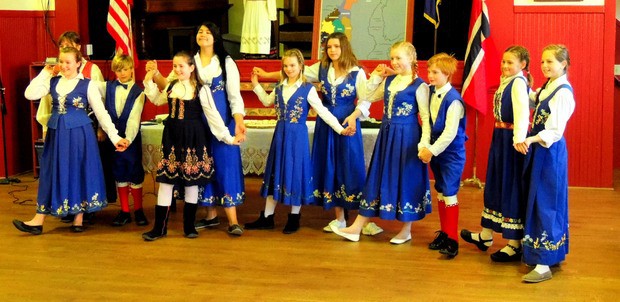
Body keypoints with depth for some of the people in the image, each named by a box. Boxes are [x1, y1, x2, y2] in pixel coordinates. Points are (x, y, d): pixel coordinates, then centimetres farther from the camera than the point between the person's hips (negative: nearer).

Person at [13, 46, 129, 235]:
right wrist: (45, 72, -4)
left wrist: (114, 137, -11)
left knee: (78, 172, 4)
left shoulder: (87, 85, -6)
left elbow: (101, 112, -6)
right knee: (53, 174, 7)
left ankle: (78, 219, 17)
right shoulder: (53, 82, 5)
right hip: (56, 133, 4)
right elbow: (30, 94, -8)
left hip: (78, 134, -3)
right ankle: (38, 221, 11)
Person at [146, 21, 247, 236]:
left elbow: (234, 94, -3)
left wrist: (239, 121, -17)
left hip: (222, 122, -3)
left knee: (225, 164, -6)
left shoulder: (226, 62, 2)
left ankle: (233, 221, -5)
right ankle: (211, 215, 18)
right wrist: (155, 73, -17)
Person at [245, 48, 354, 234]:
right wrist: (256, 85, 16)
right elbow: (267, 101, 25)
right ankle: (267, 217, 16)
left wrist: (340, 129, -17)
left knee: (295, 172, 2)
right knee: (275, 172, 9)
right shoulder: (279, 88, 8)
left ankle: (294, 218, 16)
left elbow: (322, 111, -10)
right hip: (280, 134, 5)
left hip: (297, 135, -5)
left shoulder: (307, 89, -8)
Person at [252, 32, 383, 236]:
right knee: (330, 169, 7)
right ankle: (339, 219, 18)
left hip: (347, 123, -4)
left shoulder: (356, 72, -4)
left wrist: (353, 116, -21)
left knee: (352, 169, -5)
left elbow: (365, 100, -5)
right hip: (325, 124, 4)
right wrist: (266, 75, 2)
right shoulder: (321, 68, 6)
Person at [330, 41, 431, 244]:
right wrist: (375, 77, 11)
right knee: (378, 179, 9)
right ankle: (356, 228, 12)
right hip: (387, 135, 6)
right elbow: (368, 97, 20)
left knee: (405, 180, 4)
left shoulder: (419, 86, -10)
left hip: (407, 137, -6)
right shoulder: (388, 81, 9)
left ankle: (406, 231, 19)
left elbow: (426, 117, -12)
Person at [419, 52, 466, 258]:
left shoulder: (453, 99, -19)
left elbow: (450, 132, -22)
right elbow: (428, 122, 4)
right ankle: (444, 233, 27)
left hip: (451, 153, -8)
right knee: (440, 193, 15)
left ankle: (452, 240, 4)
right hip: (434, 151, 8)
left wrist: (432, 150, -19)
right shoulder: (432, 93, 3)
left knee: (449, 194, -5)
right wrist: (425, 147, -7)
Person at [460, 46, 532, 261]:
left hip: (512, 140, -10)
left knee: (512, 189, -2)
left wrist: (519, 139, -44)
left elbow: (522, 113, -30)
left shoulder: (519, 83, -16)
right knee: (495, 185, 18)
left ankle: (515, 245, 9)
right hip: (500, 138, 10)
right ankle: (485, 236, 32)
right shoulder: (505, 81, 12)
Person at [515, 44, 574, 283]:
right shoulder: (546, 88, 8)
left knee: (546, 204, -6)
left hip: (551, 151, -9)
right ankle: (545, 254, 28)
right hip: (539, 148, 9)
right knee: (536, 201, 15)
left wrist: (532, 139, -37)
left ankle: (544, 265, -1)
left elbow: (555, 132, -25)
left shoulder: (563, 92, -17)